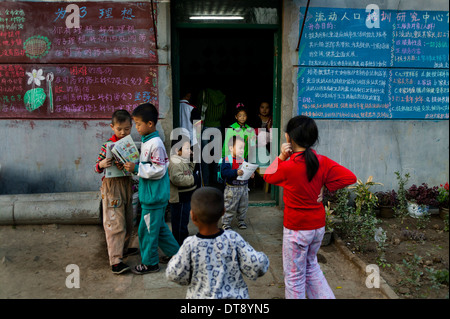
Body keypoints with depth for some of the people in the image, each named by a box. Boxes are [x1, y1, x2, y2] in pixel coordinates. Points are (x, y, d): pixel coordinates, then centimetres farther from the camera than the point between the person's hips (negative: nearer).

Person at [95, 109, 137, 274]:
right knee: (115, 223, -8)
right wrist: (101, 164, -28)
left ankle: (123, 249, 38)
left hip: (127, 183, 6)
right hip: (112, 185, -6)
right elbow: (97, 167, -6)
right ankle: (115, 261, -4)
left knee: (128, 221, 17)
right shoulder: (108, 145, -8)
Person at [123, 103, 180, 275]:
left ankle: (150, 263, 20)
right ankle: (176, 253, 32)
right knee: (159, 226, 19)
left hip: (153, 196, -10)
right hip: (152, 194, 10)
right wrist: (133, 165, 7)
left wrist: (136, 168, -21)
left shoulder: (155, 144, -20)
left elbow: (158, 170, -23)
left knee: (148, 229, 3)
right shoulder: (146, 141, 11)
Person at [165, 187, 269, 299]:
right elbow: (256, 265, -15)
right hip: (234, 295, 1)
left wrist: (175, 260, 11)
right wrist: (261, 258, 7)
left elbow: (174, 275, -9)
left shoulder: (190, 245, -18)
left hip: (200, 295, -1)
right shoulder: (233, 239, -16)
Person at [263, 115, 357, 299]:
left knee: (294, 276, 12)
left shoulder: (288, 167, -22)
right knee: (311, 265, 29)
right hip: (318, 226, 6)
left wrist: (281, 157, -9)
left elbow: (268, 177, -3)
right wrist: (325, 187, -3)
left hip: (296, 229, -6)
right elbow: (350, 177, -8)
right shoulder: (322, 162, -7)